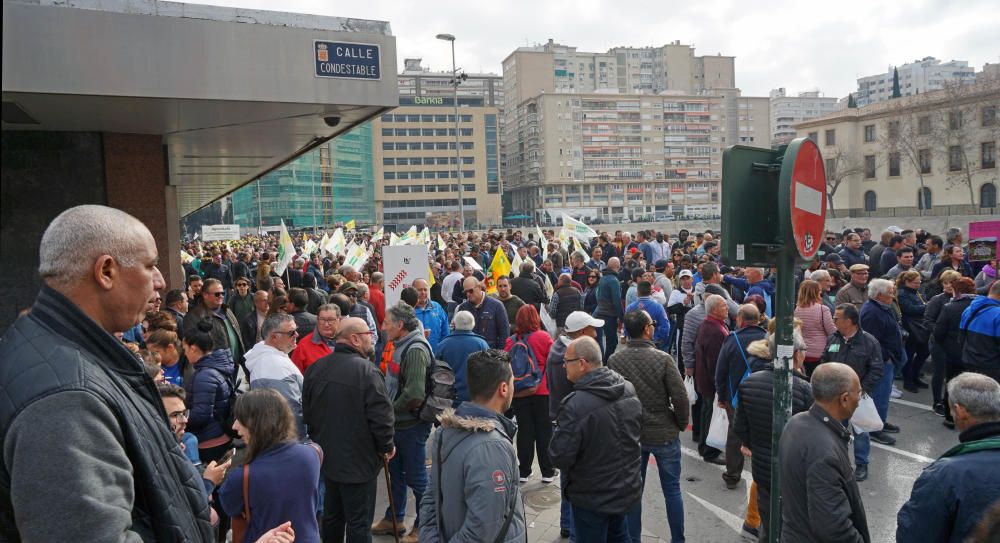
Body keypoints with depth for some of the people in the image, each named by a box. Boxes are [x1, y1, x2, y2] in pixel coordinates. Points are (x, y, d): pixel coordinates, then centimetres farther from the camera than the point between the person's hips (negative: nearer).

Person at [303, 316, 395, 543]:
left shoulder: (315, 369, 1)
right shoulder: (366, 370, -21)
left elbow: (307, 412, 11)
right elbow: (381, 416, -21)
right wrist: (386, 447, -5)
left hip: (327, 456, 7)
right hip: (359, 460, -7)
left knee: (332, 516, 21)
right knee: (359, 523, 4)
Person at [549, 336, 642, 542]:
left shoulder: (576, 405, -31)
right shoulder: (629, 389, -6)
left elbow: (560, 458, -25)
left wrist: (559, 430, -8)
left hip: (593, 499, -6)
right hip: (627, 489, 7)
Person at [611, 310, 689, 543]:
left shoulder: (614, 361, -11)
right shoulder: (663, 359, -19)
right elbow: (680, 398, -16)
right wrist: (681, 425, 1)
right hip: (664, 434, -2)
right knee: (672, 490, 15)